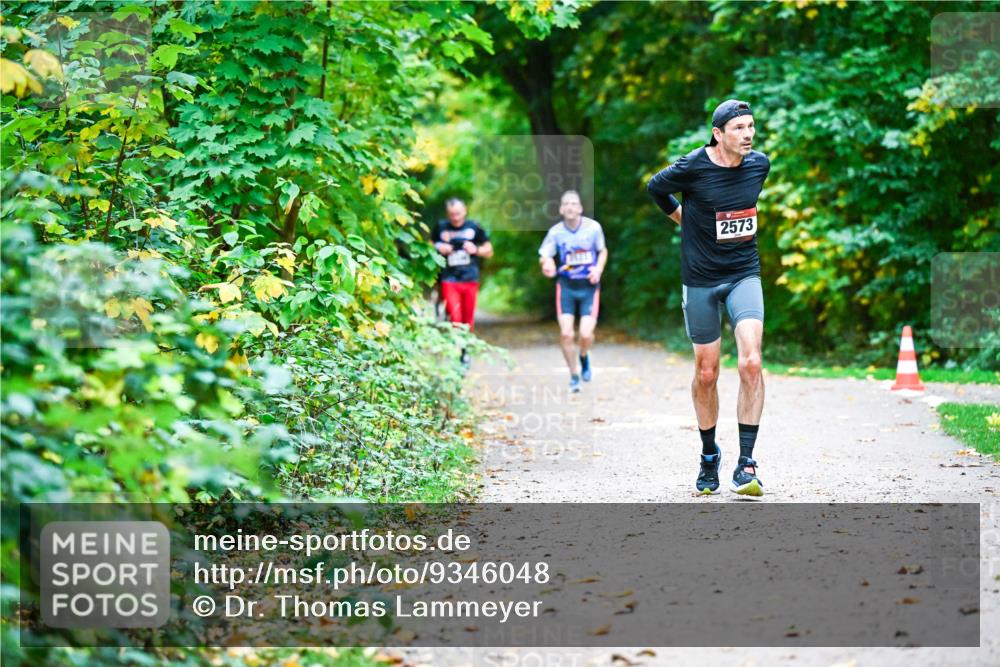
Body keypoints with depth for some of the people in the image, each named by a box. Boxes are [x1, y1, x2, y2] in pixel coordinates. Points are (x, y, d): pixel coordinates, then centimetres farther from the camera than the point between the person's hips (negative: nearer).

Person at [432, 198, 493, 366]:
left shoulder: (474, 227, 4)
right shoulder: (441, 228, 3)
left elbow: (489, 250, 12)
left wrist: (476, 250, -8)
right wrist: (439, 249, -4)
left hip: (470, 279, 1)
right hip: (449, 280, -1)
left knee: (468, 320, 10)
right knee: (455, 318, -15)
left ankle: (465, 350, 27)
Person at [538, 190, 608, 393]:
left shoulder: (593, 227, -6)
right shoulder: (555, 232, -7)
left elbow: (603, 251, 10)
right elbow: (544, 256, -6)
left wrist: (598, 270, -8)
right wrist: (547, 265, -30)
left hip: (589, 286, -1)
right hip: (566, 286, 1)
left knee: (586, 334, -12)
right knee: (566, 333, -8)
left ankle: (584, 357, 25)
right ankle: (574, 376, 14)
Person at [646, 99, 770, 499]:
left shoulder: (759, 164, -1)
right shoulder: (692, 168, -12)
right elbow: (655, 189, 8)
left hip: (744, 274, 2)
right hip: (700, 279, -2)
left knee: (751, 363, -18)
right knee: (706, 373, 6)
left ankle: (746, 464, -15)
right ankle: (709, 458, 27)